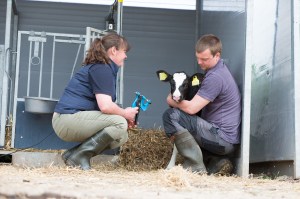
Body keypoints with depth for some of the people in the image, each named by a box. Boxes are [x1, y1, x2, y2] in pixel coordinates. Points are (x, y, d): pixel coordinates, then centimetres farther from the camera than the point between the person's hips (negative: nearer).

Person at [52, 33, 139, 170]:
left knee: (122, 136, 9)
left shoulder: (99, 67, 19)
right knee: (119, 123, -21)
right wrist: (125, 114, -5)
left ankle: (74, 154, 3)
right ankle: (79, 156, -14)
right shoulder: (102, 69, -12)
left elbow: (103, 105, 18)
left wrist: (124, 116, 5)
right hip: (68, 118, -10)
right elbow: (105, 106, -24)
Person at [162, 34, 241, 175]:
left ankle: (196, 167, -15)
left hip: (223, 139, -11)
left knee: (170, 115, -19)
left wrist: (171, 100, -2)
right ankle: (217, 162, 11)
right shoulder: (219, 69, 14)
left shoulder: (215, 77, -19)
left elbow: (191, 108, -20)